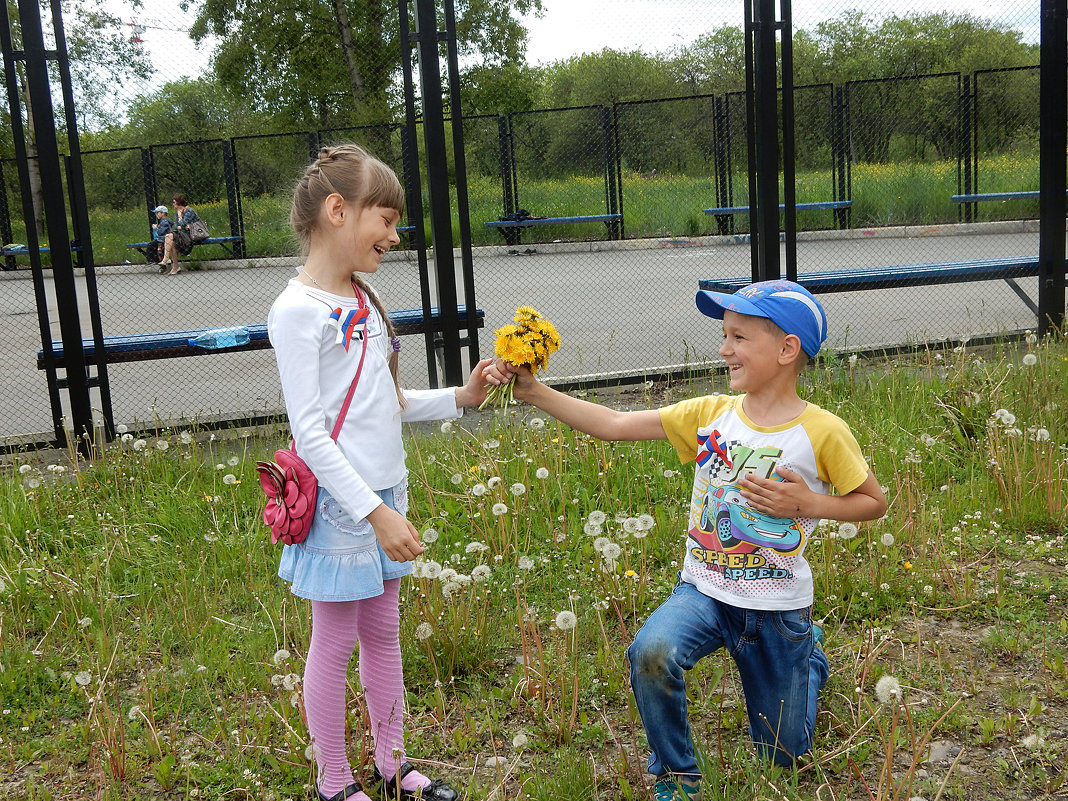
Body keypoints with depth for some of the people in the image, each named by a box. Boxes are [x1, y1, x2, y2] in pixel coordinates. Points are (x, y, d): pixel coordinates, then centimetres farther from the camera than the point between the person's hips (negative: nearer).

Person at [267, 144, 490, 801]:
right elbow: (309, 431, -20)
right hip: (340, 503, -8)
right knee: (335, 643, 7)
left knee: (384, 631, 18)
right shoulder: (298, 310, -16)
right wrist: (374, 511, -22)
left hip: (384, 496, 8)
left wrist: (458, 399, 3)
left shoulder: (363, 299, 10)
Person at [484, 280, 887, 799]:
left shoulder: (822, 433, -12)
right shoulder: (711, 415, -5)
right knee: (651, 653, -32)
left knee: (783, 754, 14)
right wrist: (534, 392, -15)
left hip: (777, 609, -1)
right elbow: (612, 425, -7)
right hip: (704, 589, 2)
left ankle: (809, 654, 45)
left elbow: (874, 502, 0)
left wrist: (808, 504, -17)